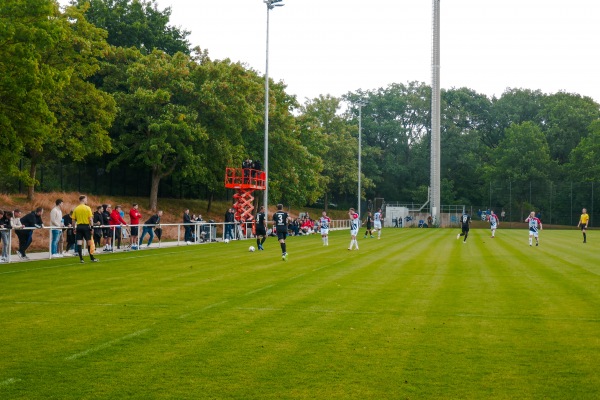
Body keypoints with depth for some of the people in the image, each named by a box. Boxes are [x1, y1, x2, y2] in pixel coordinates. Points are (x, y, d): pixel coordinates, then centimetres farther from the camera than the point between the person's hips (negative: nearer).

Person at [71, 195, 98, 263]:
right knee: (89, 242, 7)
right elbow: (90, 219, -9)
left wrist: (74, 228, 13)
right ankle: (92, 258, 13)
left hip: (79, 227, 3)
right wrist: (91, 227, -4)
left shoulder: (76, 209, 6)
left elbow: (73, 220, 6)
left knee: (79, 243, 1)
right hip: (86, 226, -3)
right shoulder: (87, 208, -5)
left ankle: (81, 259, -2)